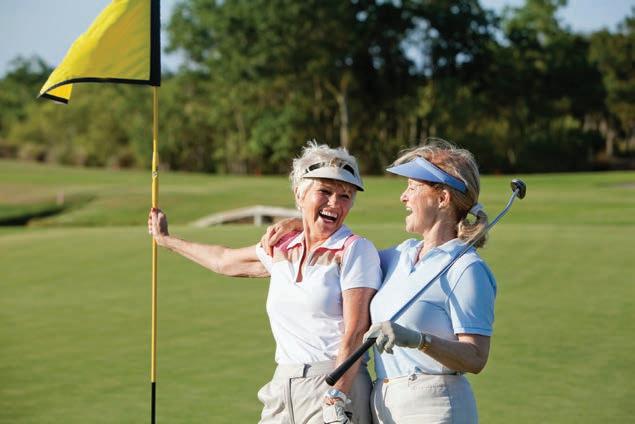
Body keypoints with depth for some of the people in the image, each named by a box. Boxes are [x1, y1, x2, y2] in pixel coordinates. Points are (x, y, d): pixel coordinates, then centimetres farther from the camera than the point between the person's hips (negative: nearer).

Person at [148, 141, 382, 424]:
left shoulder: (355, 250, -3)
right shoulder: (282, 249, 13)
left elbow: (354, 333, -11)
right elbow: (224, 261, 32)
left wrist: (336, 400, -21)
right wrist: (165, 240, 46)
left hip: (339, 389, -5)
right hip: (282, 388, 5)